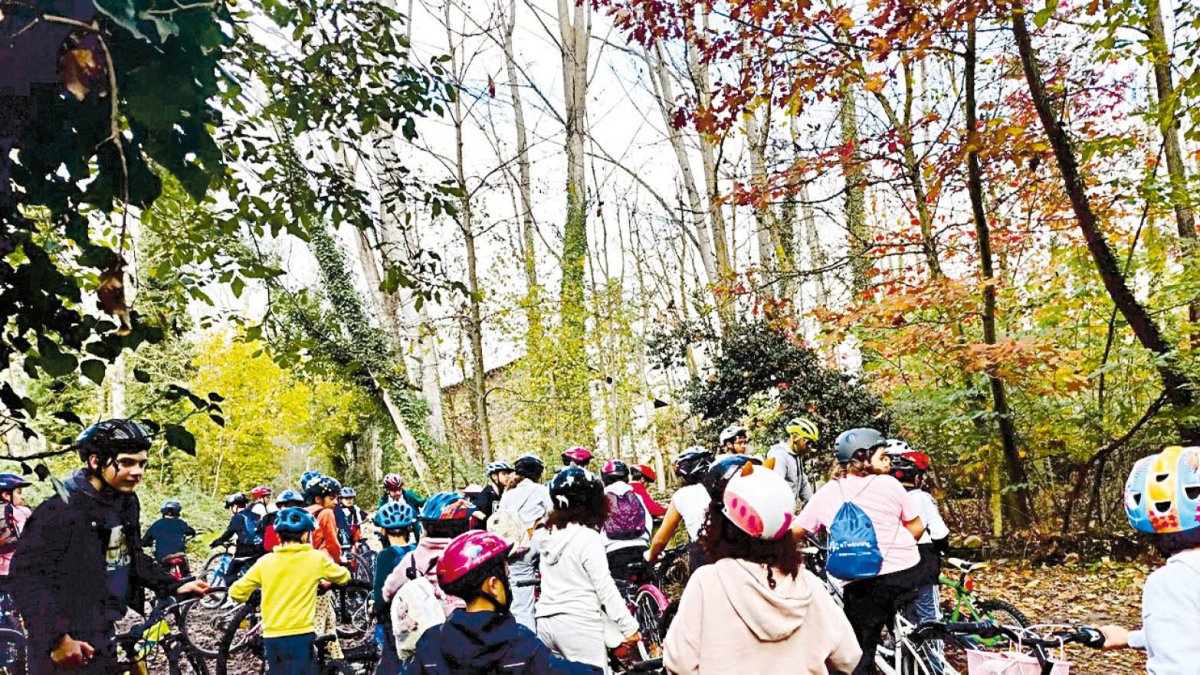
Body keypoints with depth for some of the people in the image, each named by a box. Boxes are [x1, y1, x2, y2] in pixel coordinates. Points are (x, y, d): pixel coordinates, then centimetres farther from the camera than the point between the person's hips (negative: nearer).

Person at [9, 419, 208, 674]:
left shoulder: (127, 503, 4)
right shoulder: (62, 509, -20)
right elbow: (25, 576, -21)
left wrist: (174, 586, 6)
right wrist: (56, 637, -25)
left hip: (103, 638, 8)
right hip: (66, 646, -7)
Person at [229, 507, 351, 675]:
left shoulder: (265, 561, 3)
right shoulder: (316, 558, -2)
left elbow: (236, 592, 4)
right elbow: (343, 576, 14)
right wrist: (325, 574, 36)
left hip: (271, 637, 3)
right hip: (300, 636, -3)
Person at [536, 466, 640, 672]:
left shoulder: (550, 534, 8)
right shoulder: (588, 537, -13)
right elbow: (605, 588, -13)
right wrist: (629, 626, -8)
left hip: (545, 622, 7)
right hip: (578, 624, -7)